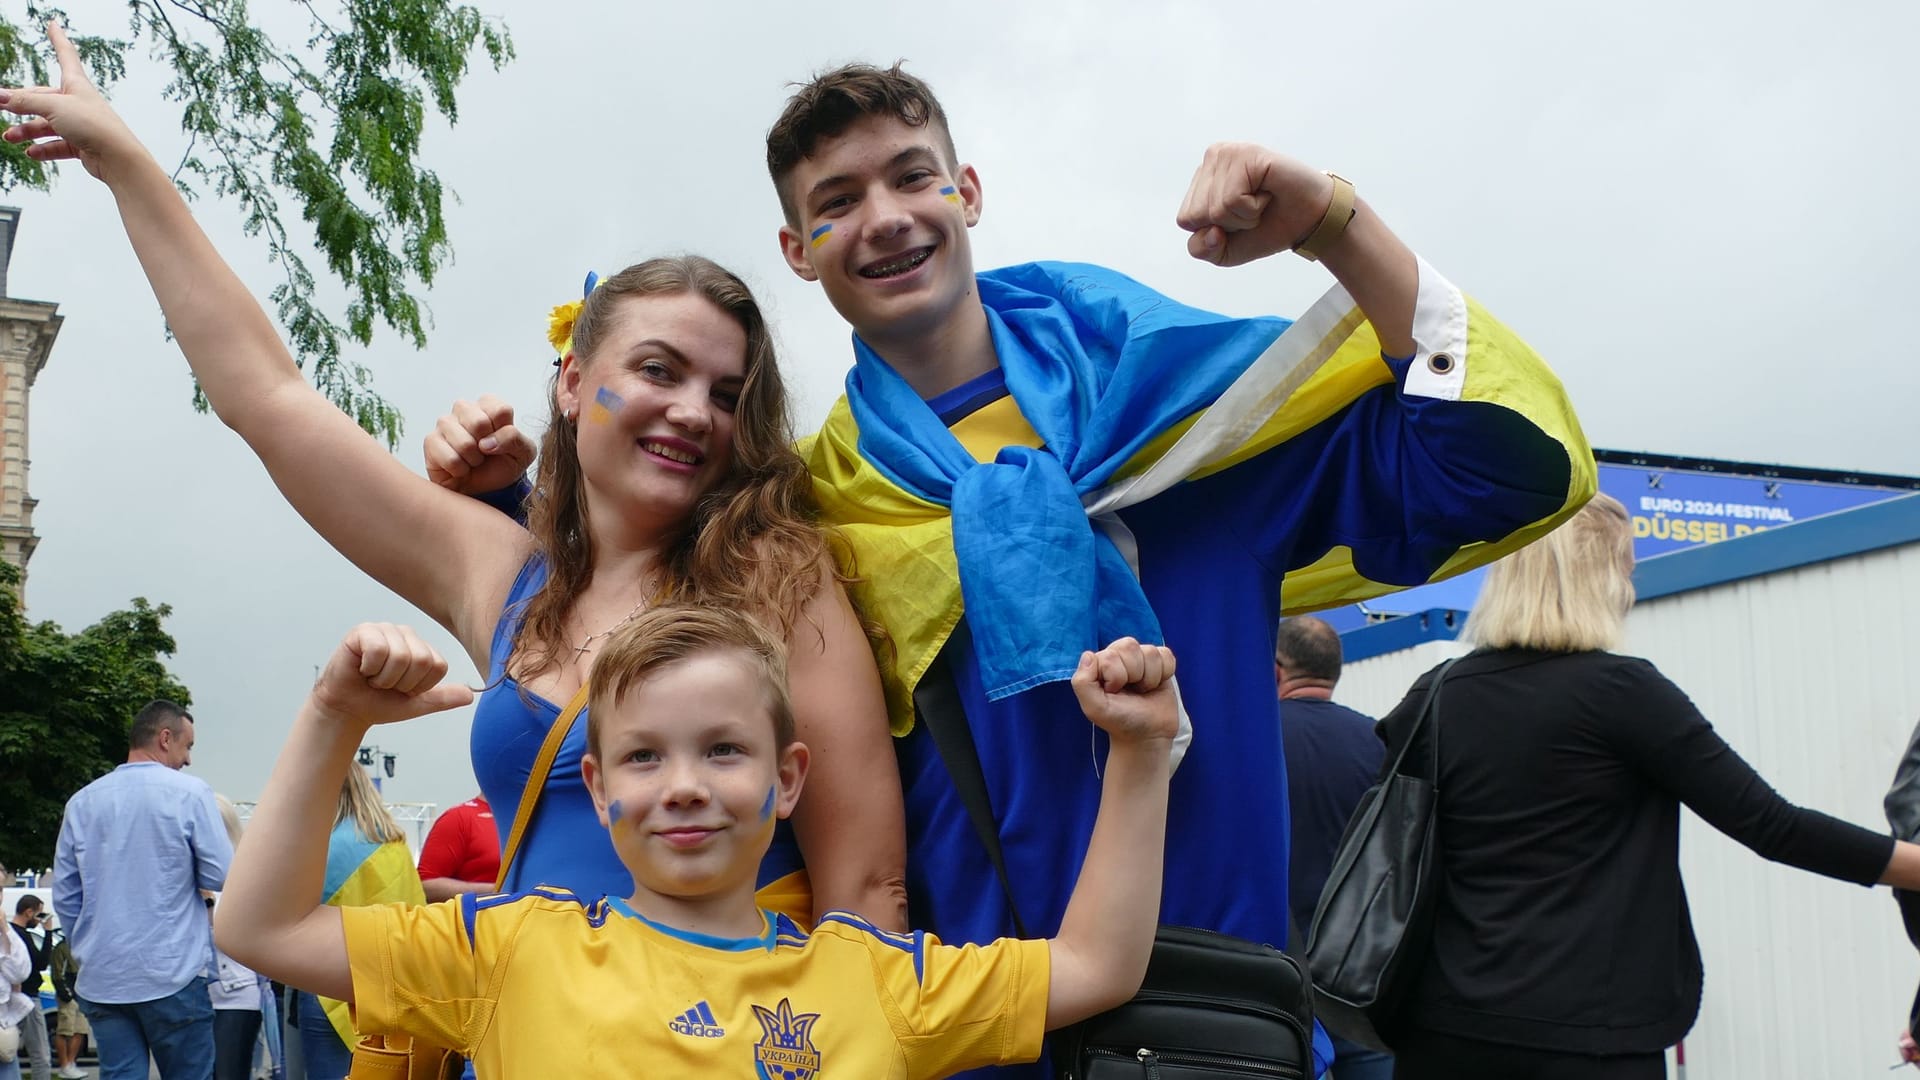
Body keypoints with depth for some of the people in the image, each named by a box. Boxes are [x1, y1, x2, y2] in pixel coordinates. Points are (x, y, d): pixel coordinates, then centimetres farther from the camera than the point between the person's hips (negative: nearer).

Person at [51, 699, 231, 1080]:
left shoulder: (82, 802, 7)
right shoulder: (189, 793, -7)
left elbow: (65, 896, 10)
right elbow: (222, 876, -8)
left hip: (101, 979, 4)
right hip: (173, 975, -4)